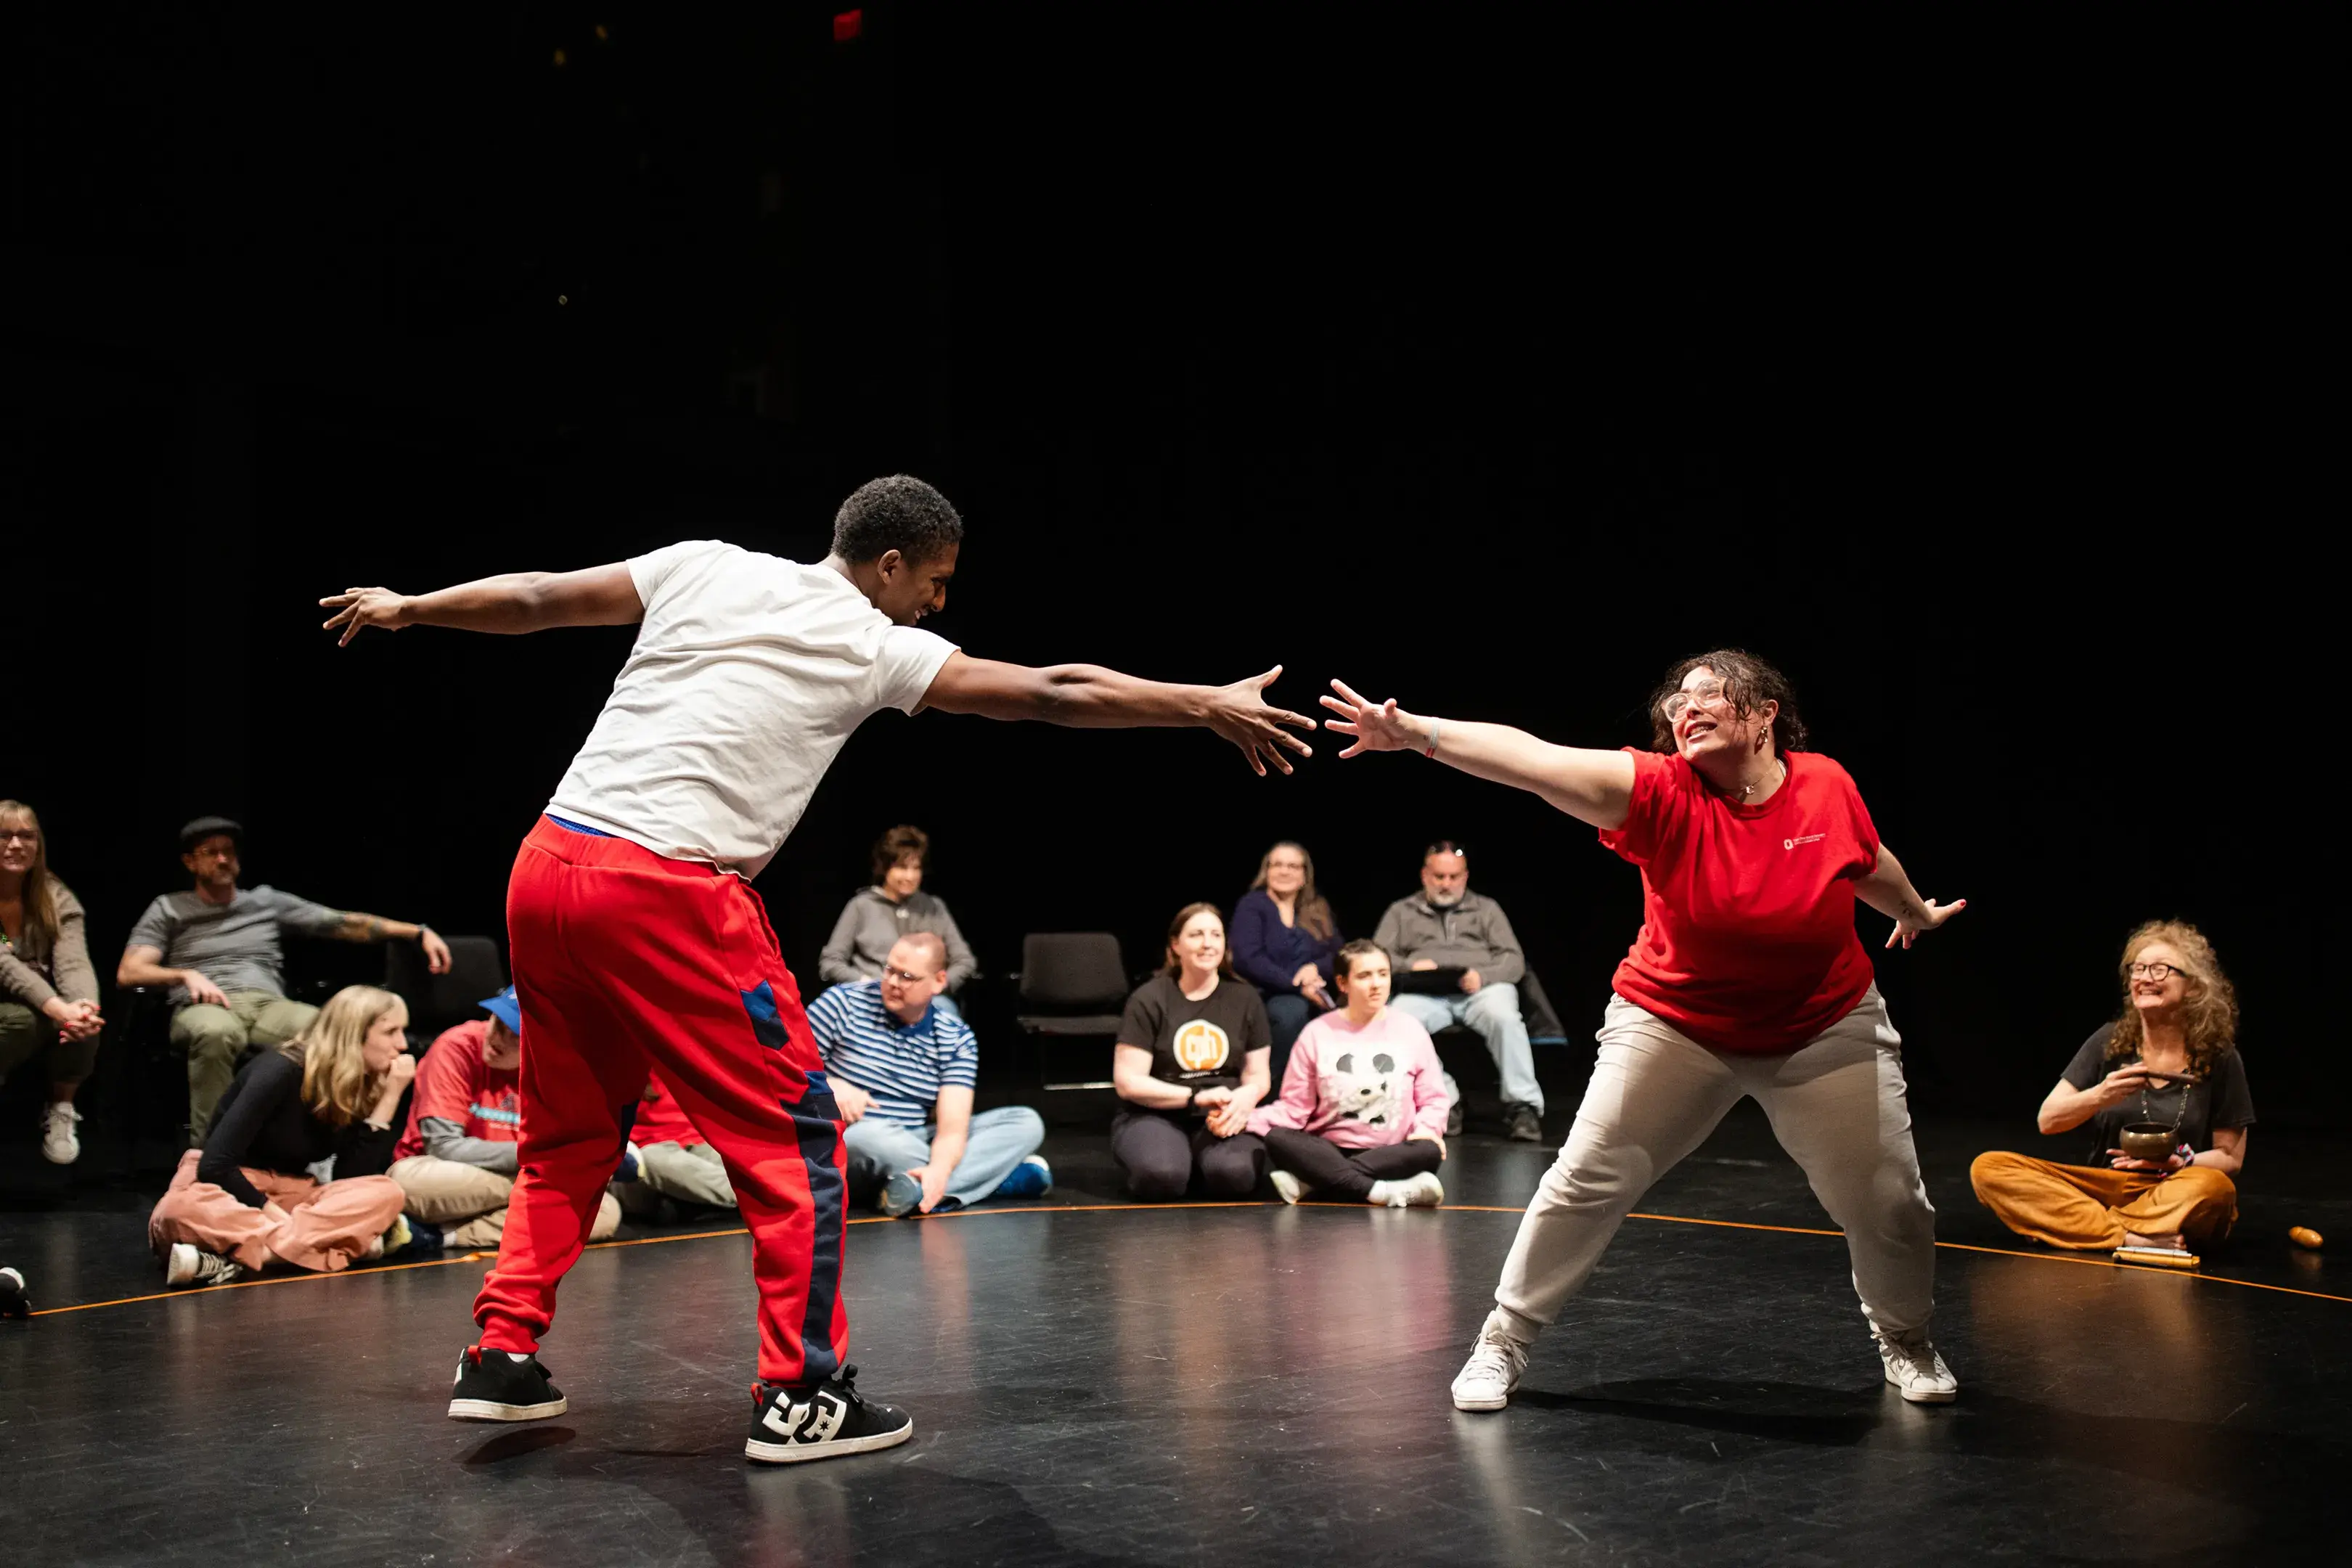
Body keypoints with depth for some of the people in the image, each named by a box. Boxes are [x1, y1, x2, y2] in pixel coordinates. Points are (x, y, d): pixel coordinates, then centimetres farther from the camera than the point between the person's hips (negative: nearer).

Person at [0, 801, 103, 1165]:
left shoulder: (56, 898, 1)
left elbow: (74, 964, -14)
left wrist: (85, 1008, -38)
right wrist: (58, 1009, -38)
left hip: (46, 1015, 3)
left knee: (83, 1020, -30)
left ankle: (61, 1109, -4)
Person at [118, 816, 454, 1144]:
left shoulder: (268, 902, 23)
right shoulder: (168, 909, 18)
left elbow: (344, 923, 17)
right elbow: (128, 972, 8)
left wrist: (419, 933, 7)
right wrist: (185, 975, -13)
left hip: (269, 1005, 2)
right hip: (204, 1009, -2)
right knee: (216, 1032, -42)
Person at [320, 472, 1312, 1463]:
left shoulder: (705, 566, 12)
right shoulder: (877, 648, 0)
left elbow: (537, 598, 16)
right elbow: (1053, 694, 1)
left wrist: (405, 607, 32)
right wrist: (1211, 705, 8)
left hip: (545, 866, 7)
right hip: (666, 892, -6)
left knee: (569, 1130, 23)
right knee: (794, 1133, 5)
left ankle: (501, 1358, 24)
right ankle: (800, 1398, 5)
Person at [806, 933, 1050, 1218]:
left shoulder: (956, 1038, -1)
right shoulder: (843, 1002, -6)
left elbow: (952, 1125, -12)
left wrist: (939, 1169, -34)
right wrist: (831, 1087, -22)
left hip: (916, 1143, 4)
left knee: (1026, 1122, -8)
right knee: (870, 1136, -40)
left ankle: (920, 1192, -31)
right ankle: (1005, 1178, -25)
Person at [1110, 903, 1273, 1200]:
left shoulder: (1245, 999, 8)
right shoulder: (1148, 999, -3)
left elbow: (1258, 1077, 10)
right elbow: (1128, 1082, -6)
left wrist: (1245, 1099, -15)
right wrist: (1196, 1097, -16)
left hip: (1222, 1117, 2)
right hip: (1155, 1115, -2)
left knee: (1234, 1174, -32)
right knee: (1162, 1175, -35)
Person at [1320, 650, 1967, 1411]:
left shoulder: (1827, 786, -11)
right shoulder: (1662, 791, -19)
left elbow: (1868, 864, 12)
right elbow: (1537, 760, -33)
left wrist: (1916, 911, 32)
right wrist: (1416, 732, -46)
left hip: (1826, 1029, 2)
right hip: (1675, 1025, -2)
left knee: (1887, 1200, 4)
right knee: (1588, 1178, -7)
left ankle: (1904, 1338, 36)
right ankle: (1503, 1341, 11)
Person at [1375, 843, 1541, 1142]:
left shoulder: (1487, 908, 24)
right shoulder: (1401, 912, 24)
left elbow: (1514, 960, 12)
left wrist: (1483, 976, -10)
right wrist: (1409, 966, -10)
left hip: (1482, 987, 0)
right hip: (1426, 993, 0)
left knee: (1505, 1017, -35)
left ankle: (1522, 1106, -28)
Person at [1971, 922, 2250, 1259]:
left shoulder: (2219, 1057, -2)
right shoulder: (2109, 1042, 3)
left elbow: (2231, 1159, 1)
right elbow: (2048, 1120, 1)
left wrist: (2178, 1162, -20)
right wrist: (2099, 1096, -18)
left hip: (2175, 1195, -2)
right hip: (2105, 1186, 2)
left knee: (2214, 1187, -38)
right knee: (1989, 1168, -21)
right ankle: (2130, 1237, -31)